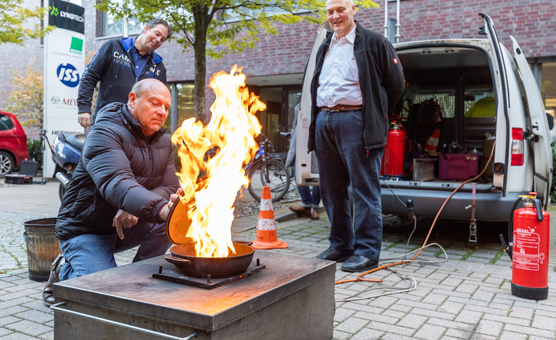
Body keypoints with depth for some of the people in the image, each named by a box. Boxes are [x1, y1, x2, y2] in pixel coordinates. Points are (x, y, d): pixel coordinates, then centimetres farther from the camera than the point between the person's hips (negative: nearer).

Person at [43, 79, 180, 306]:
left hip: (125, 226, 6)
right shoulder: (106, 132, -20)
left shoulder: (163, 142, 5)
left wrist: (135, 208, -26)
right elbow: (116, 184, -37)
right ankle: (65, 271, 10)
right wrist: (159, 209, -55)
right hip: (85, 230, -6)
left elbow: (169, 187, -5)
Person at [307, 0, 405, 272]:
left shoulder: (374, 43, 2)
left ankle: (367, 252, 2)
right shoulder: (324, 48, 22)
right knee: (331, 190, 11)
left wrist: (374, 115, 8)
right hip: (323, 123, 7)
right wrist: (320, 117, 16)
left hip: (355, 123, -7)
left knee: (364, 190, -5)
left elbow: (395, 84, 4)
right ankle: (340, 245, 23)